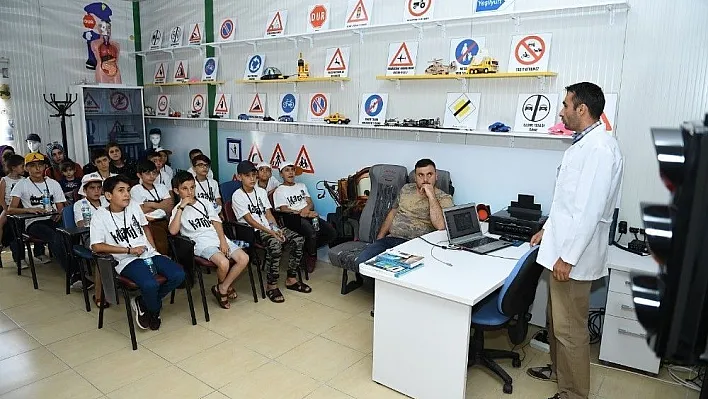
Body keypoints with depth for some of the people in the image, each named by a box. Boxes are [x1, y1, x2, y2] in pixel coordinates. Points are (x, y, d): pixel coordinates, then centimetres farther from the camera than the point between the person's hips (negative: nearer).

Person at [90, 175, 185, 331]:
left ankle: (142, 303, 7)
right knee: (150, 285, -33)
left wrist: (155, 250, 12)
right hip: (127, 261, -5)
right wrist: (129, 250, -12)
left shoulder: (134, 205, 11)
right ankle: (154, 311, 4)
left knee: (178, 275, -18)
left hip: (149, 254, 6)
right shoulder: (100, 215, -3)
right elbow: (96, 246, -10)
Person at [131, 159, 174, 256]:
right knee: (162, 245, -32)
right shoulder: (135, 190, 7)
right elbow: (142, 210, -2)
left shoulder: (161, 187, 19)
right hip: (151, 223, -4)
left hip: (165, 220, 4)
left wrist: (152, 205, -2)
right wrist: (161, 204, 5)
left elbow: (169, 207, 8)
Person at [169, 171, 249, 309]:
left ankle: (222, 288, 1)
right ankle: (221, 286, 5)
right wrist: (181, 207, -15)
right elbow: (173, 231, -14)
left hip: (219, 239, 5)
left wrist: (223, 241, -4)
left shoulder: (205, 203, 18)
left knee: (244, 258, -16)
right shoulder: (178, 210, 5)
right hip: (201, 244, -5)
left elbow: (217, 222, 11)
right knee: (224, 263, -31)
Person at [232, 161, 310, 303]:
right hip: (252, 231, -6)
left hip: (269, 227, 7)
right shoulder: (237, 196, -5)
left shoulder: (261, 191, 15)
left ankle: (291, 279, -3)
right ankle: (271, 286, -21)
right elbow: (250, 220, -11)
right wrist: (270, 232, -19)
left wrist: (277, 229, -7)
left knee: (298, 239, -14)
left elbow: (268, 214, 11)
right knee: (275, 244, -36)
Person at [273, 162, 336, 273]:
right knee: (312, 233, -36)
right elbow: (284, 210, -6)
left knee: (332, 233, -16)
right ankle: (311, 255, -4)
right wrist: (302, 213, -16)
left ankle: (309, 249, 5)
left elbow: (311, 204, 17)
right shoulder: (279, 191, 8)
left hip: (309, 215, 6)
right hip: (293, 218, -6)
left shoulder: (302, 186, 27)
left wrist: (307, 208, -9)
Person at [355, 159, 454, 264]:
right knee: (362, 261, -20)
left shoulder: (444, 199, 0)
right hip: (390, 239, 5)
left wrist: (431, 195, -15)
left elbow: (440, 226, -18)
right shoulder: (406, 189, 18)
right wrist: (379, 239, 14)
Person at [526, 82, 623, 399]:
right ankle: (559, 369, 42)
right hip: (563, 247, 10)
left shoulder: (599, 148, -19)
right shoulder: (584, 144, 12)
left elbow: (590, 209, -24)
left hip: (574, 255, -10)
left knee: (570, 328, 1)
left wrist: (567, 257, -22)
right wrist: (548, 230, 23)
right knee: (556, 318, 23)